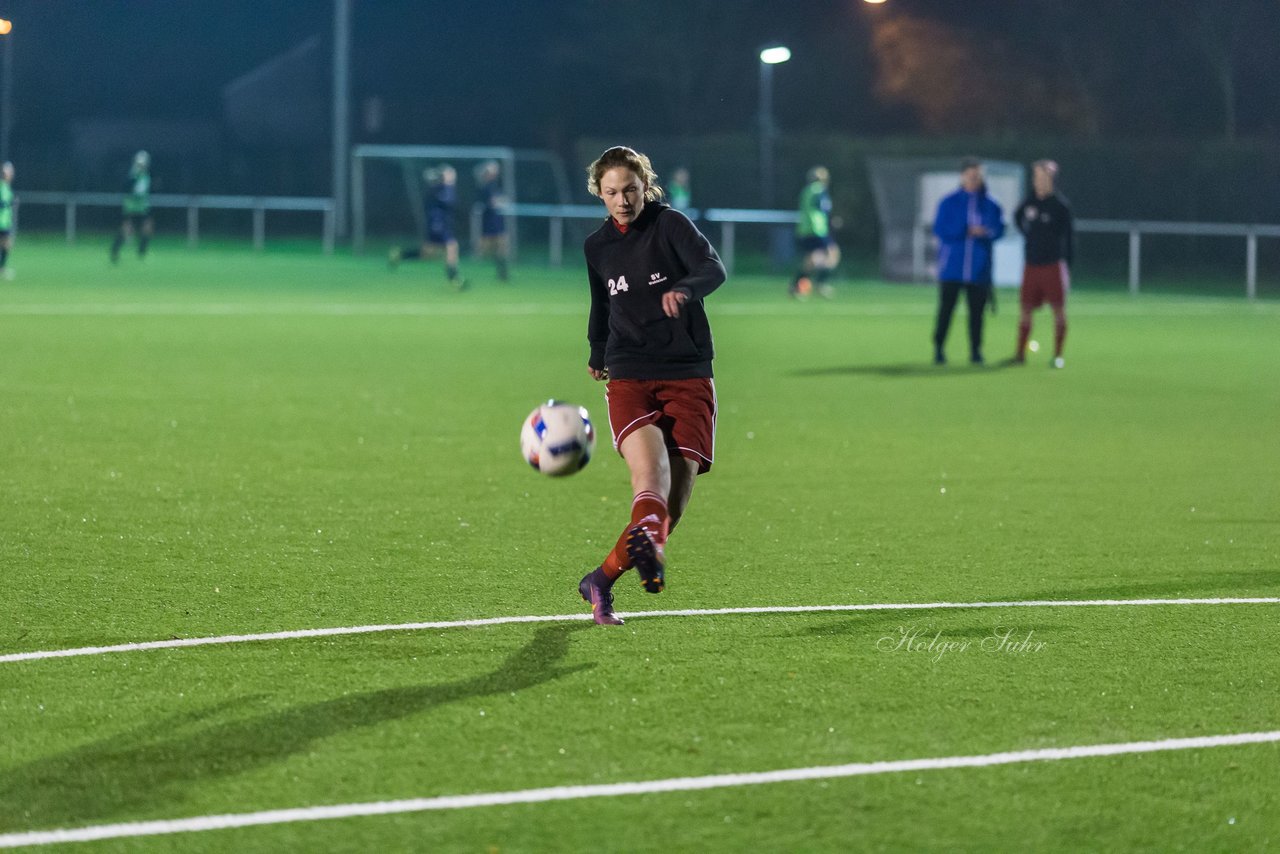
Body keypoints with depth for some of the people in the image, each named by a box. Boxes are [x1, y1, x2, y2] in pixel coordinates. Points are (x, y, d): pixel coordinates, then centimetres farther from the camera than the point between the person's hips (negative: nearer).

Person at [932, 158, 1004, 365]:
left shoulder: (991, 205, 7)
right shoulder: (949, 203, 2)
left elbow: (999, 229, 5)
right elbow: (940, 229, -5)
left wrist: (986, 232, -17)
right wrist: (967, 231, -14)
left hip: (979, 269, 2)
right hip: (952, 268, -2)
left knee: (977, 310, 1)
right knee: (946, 308, -3)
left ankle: (976, 350, 8)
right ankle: (939, 349, 4)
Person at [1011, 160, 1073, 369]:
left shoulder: (1060, 205, -7)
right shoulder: (1030, 201, 6)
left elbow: (1069, 235, -4)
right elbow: (1018, 217, 28)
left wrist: (1067, 263, -6)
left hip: (1053, 264, -5)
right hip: (1032, 263, 5)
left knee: (1059, 310, -1)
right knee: (1025, 308, 6)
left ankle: (1058, 355, 3)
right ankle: (1020, 354, 12)